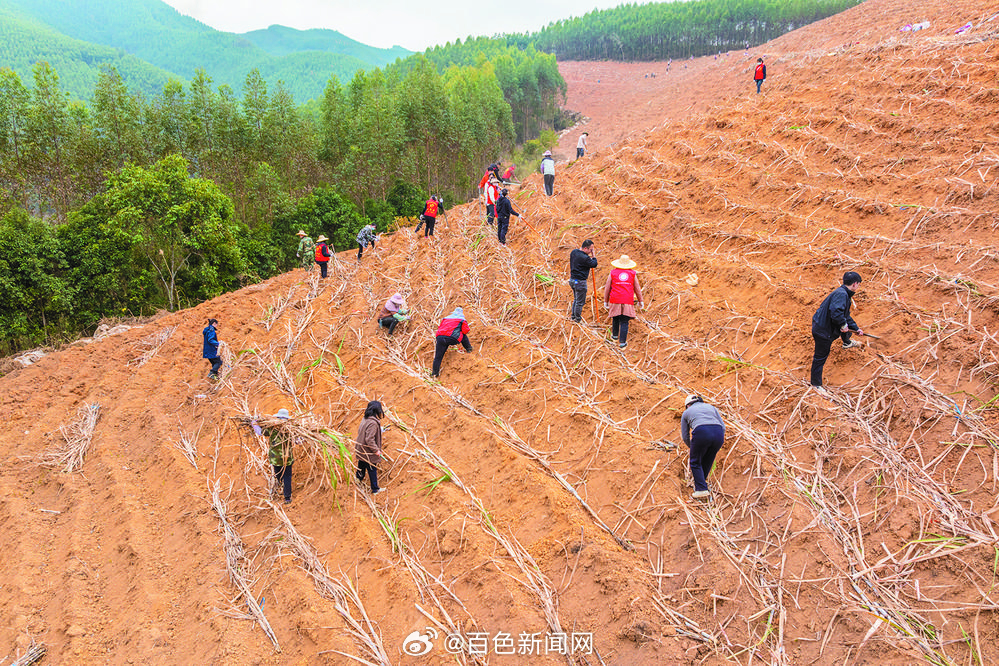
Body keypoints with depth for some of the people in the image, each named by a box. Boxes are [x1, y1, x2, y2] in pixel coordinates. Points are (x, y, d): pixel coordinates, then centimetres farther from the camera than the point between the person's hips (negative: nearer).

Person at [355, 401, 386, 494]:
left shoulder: (365, 419, -1)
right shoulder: (373, 423, -29)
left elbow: (359, 431, 13)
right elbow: (369, 439, -31)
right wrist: (376, 450, -21)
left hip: (361, 451, 8)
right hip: (369, 453, -8)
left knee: (362, 465, 28)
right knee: (372, 470, 7)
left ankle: (359, 478, 49)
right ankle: (375, 489, 19)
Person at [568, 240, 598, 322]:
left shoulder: (573, 252, 2)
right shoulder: (584, 258, -24)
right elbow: (594, 264, -11)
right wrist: (593, 254, -5)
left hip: (572, 279, 9)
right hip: (580, 282, -9)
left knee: (576, 299, 23)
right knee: (580, 301, 5)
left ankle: (573, 316, 32)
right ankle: (577, 319, 15)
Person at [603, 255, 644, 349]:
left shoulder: (613, 273, 5)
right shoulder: (632, 273, 7)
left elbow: (607, 288, 7)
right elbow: (637, 288, 13)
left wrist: (605, 301, 17)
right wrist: (641, 301, 24)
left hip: (615, 300, 0)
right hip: (628, 302, 0)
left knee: (615, 319, 19)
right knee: (624, 322, 0)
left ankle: (615, 335, 35)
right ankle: (622, 342, 0)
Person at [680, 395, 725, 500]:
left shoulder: (687, 412, 27)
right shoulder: (711, 407, 34)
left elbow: (685, 436, 29)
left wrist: (692, 447, 45)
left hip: (701, 433, -3)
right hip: (718, 433, 3)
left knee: (695, 462, 14)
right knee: (707, 462, 24)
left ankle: (701, 489, 2)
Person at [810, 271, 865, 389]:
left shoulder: (845, 294, 10)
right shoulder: (841, 294, -25)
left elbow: (846, 315, 22)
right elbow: (836, 312, -39)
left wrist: (856, 329, 26)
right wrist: (843, 324, -24)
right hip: (822, 331, -10)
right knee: (820, 357, 0)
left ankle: (847, 343, 63)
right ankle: (816, 384, 12)